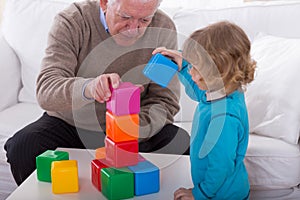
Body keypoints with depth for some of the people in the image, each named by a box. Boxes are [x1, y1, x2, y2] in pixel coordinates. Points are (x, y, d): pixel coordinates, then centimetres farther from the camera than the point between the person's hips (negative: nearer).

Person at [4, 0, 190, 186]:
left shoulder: (163, 29, -10)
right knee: (21, 146, -27)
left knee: (182, 145, -25)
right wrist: (88, 87, -50)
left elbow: (164, 101, -9)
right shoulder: (71, 23, -16)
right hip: (70, 125, 0)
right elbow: (46, 90, -27)